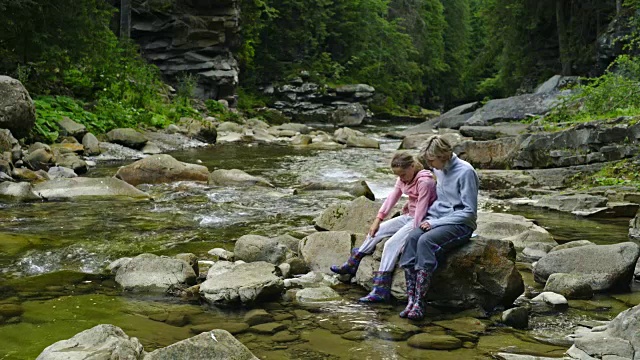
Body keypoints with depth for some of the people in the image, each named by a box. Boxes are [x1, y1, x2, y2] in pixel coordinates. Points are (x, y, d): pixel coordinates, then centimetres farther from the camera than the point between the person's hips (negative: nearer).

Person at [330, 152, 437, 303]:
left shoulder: (424, 181, -23)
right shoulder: (403, 179, 4)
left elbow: (421, 209, -25)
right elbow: (392, 198, 3)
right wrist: (378, 220, -2)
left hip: (421, 221, -9)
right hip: (408, 216, 9)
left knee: (391, 243, -22)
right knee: (375, 231, 7)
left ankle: (380, 291, -23)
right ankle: (351, 265, 20)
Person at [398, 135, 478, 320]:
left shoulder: (465, 172, -13)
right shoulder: (439, 170, 12)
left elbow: (469, 211, -15)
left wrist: (436, 223, -17)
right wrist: (430, 218, 9)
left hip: (460, 224, -7)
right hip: (436, 219, 7)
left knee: (426, 241, -33)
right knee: (412, 238, -24)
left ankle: (419, 303, -32)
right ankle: (411, 300, -29)